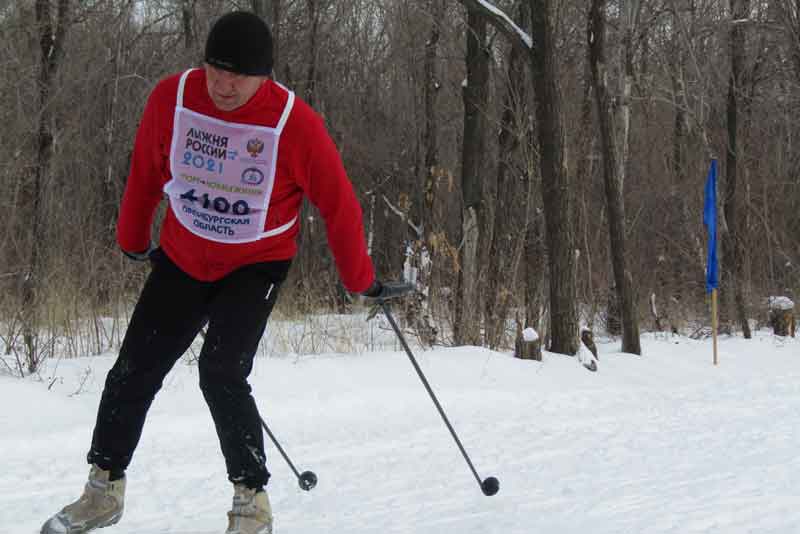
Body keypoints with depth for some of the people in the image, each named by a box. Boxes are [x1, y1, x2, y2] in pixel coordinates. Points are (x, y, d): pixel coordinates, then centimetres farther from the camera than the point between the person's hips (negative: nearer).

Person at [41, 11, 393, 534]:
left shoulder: (295, 123, -24)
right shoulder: (172, 98, -17)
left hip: (257, 264, -4)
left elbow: (338, 204, -12)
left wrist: (360, 279, -2)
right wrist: (133, 240, 16)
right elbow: (145, 174, 2)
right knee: (133, 372, 5)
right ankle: (103, 491, 23)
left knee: (222, 374, -21)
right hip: (183, 259, 4)